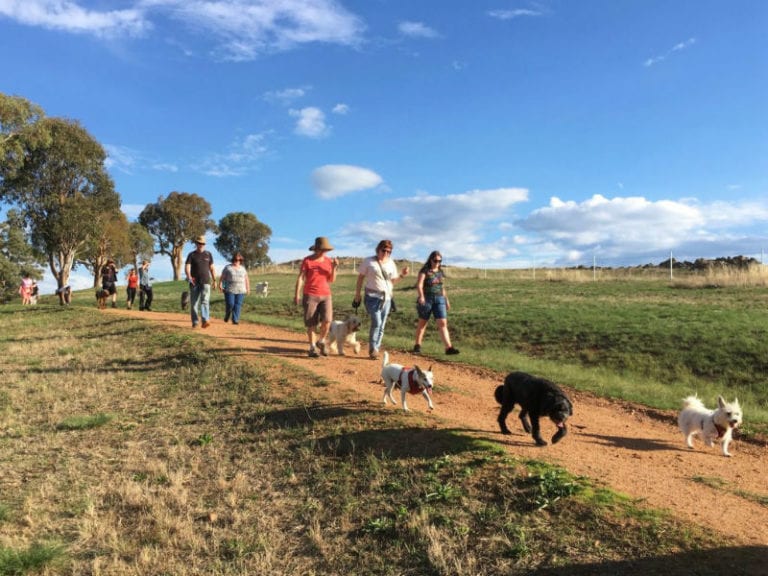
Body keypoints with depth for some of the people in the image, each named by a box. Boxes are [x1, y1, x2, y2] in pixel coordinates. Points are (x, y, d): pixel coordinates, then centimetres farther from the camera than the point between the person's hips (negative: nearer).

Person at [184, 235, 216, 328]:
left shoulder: (208, 254, 10)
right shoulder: (191, 255, 3)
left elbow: (212, 268, 14)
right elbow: (187, 267, -9)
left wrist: (214, 280, 9)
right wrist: (189, 276, -28)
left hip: (205, 282, 0)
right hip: (194, 282, 0)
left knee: (205, 301, -17)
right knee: (194, 303, 5)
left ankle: (205, 321, -29)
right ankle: (195, 322, 15)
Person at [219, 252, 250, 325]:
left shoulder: (243, 268, 13)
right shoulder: (228, 267, 3)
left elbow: (246, 279, 16)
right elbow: (222, 277, -1)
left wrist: (248, 288, 12)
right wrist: (220, 284, -13)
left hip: (240, 291, 3)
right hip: (229, 290, -2)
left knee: (238, 305, -4)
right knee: (230, 304, -9)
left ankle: (235, 320, -1)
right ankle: (227, 316, 18)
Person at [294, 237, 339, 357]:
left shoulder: (329, 261, 8)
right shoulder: (307, 260, -3)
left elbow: (332, 280, 9)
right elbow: (300, 278, -5)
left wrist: (334, 268, -7)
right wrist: (297, 294, -13)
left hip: (326, 295, 3)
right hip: (310, 295, -3)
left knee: (327, 320, -12)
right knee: (311, 324, 2)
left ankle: (321, 341, 12)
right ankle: (312, 347, 15)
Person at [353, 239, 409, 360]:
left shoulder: (391, 263, 9)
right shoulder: (369, 261, -2)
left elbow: (393, 281, 14)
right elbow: (360, 278, 2)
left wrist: (402, 275, -4)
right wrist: (357, 295, 0)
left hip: (386, 297, 4)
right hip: (373, 296, -4)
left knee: (381, 326, 5)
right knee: (376, 323, -17)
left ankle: (376, 350, 14)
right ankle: (372, 349, -6)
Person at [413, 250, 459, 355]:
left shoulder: (440, 272, 13)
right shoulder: (425, 271, -3)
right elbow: (419, 284, -15)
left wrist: (446, 299, 22)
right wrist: (421, 296, -30)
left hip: (439, 299, 4)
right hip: (426, 299, -3)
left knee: (442, 323, -7)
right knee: (422, 322, 7)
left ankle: (448, 347, -14)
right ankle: (417, 345, 21)